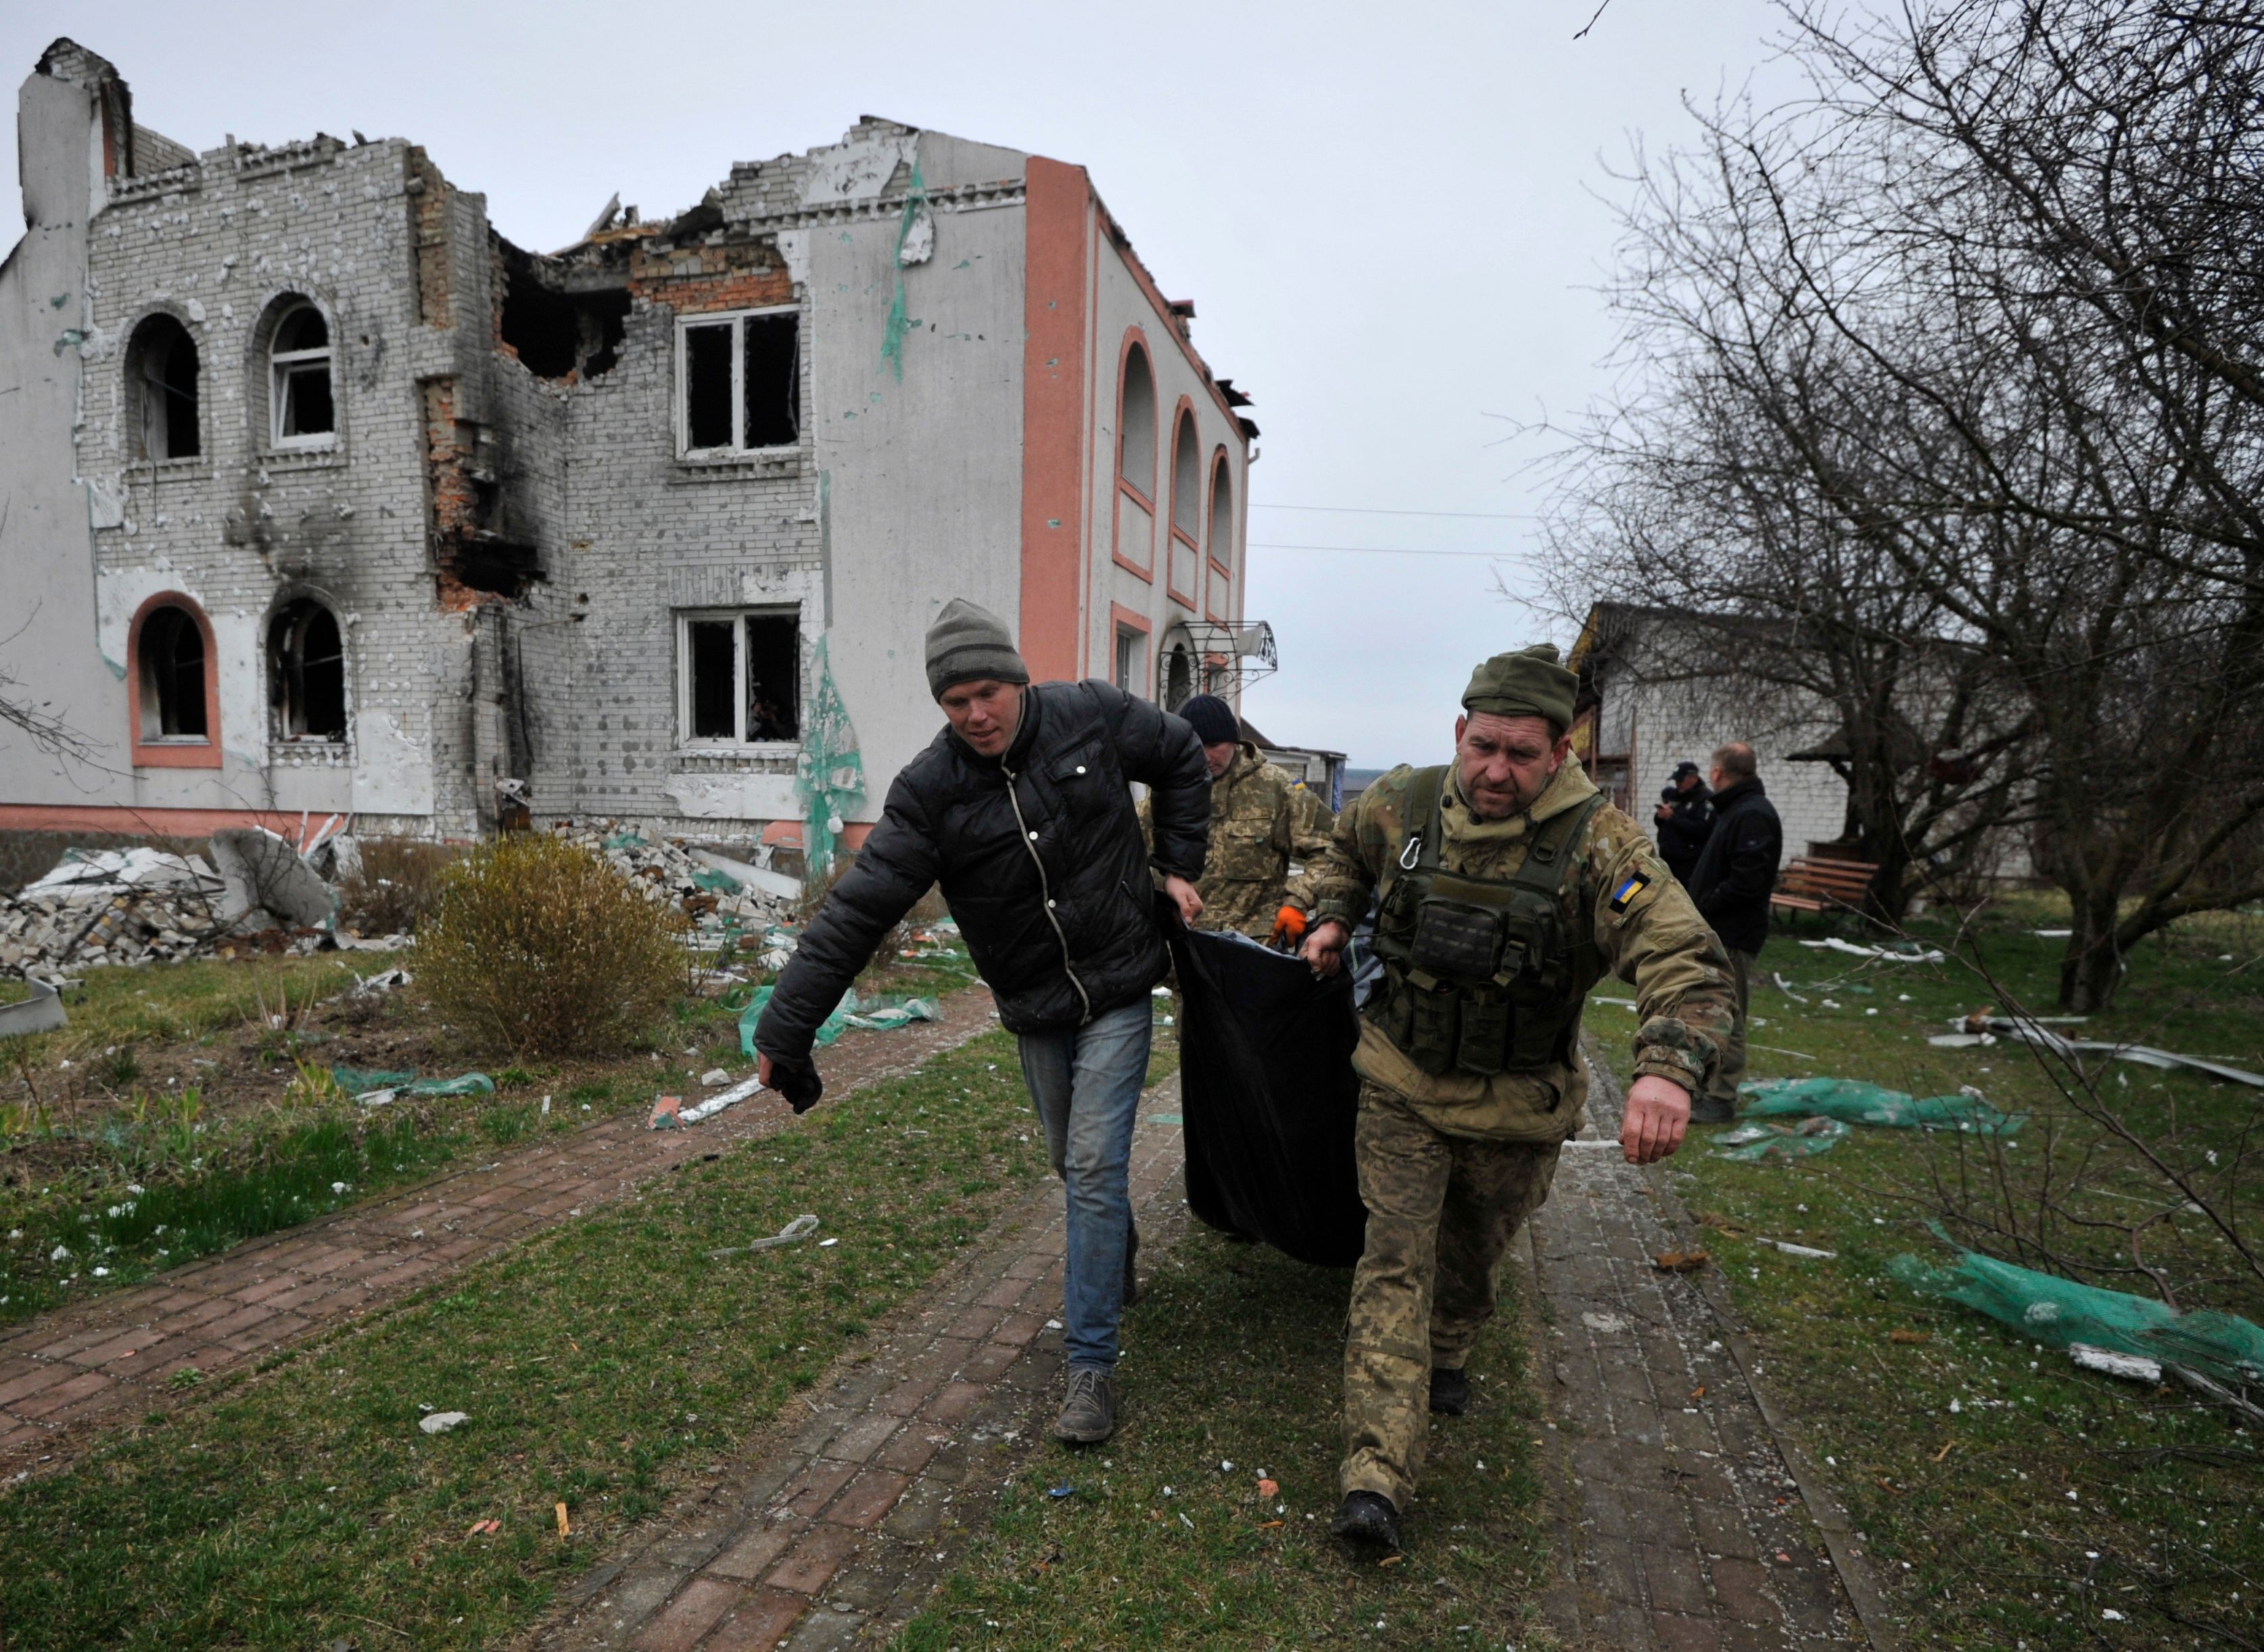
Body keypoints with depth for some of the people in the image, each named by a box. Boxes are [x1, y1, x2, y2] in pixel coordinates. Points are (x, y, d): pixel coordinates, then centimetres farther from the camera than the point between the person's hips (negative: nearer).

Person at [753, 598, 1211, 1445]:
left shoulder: (1090, 715, -14)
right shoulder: (931, 789, -16)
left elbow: (1182, 759, 5)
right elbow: (858, 909, -19)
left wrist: (1178, 866, 1)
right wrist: (785, 1029, -21)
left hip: (1116, 992, -2)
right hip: (1035, 1010, 2)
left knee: (1094, 1168, -6)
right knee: (1077, 1164, 20)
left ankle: (1092, 1366, 7)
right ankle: (1117, 1264, 52)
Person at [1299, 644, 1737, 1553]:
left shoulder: (1596, 842, -22)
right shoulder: (1401, 805, -11)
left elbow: (1688, 960, -31)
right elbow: (1347, 845, 15)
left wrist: (1668, 1069, -47)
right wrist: (1332, 916, 1)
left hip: (1516, 1106, 0)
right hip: (1403, 1085, 1)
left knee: (1473, 1250, 22)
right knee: (1396, 1263, -4)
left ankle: (1444, 1354, 55)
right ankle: (1376, 1476, 0)